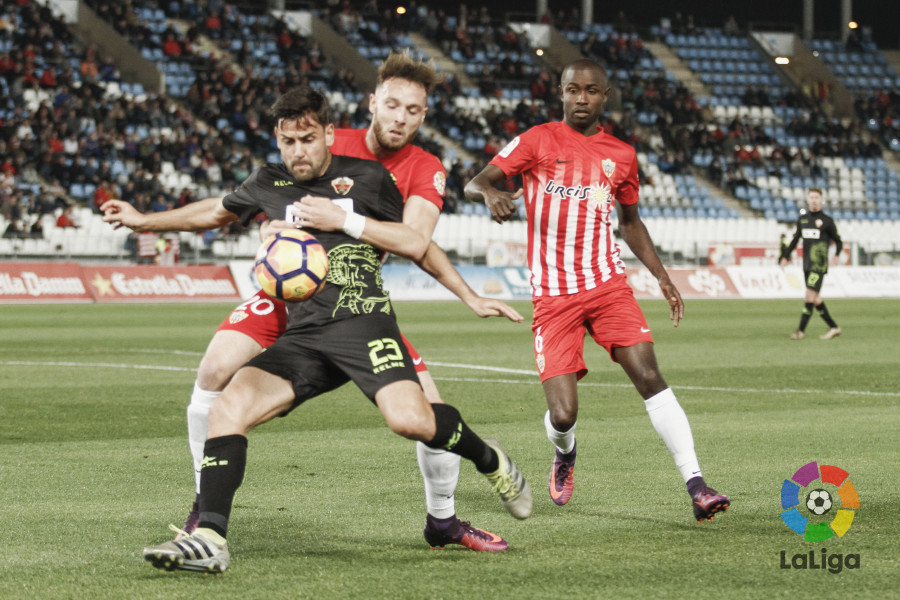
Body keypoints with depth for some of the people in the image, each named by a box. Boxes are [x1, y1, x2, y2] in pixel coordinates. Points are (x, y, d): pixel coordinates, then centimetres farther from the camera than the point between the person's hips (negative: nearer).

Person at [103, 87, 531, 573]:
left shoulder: (367, 177, 7)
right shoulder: (269, 185, 16)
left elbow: (415, 245, 3)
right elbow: (216, 213, 34)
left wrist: (344, 220, -5)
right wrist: (144, 220, 34)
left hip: (363, 321, -4)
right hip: (301, 336, 4)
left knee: (410, 419, -27)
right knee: (227, 408, -20)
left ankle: (489, 461, 5)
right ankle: (209, 538, -21)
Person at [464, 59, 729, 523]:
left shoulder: (621, 155, 12)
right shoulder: (538, 141, 1)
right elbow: (473, 184, -3)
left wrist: (661, 275, 17)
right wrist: (490, 193, -27)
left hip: (607, 285, 2)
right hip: (552, 297, -2)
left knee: (650, 377, -17)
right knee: (562, 414, -9)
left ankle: (695, 485, -17)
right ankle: (564, 455, 28)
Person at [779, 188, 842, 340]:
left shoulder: (827, 221, -1)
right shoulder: (802, 219, 13)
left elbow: (838, 242, 4)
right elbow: (795, 239, 23)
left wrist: (836, 255, -13)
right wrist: (785, 256, 18)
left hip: (819, 265, -6)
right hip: (807, 264, 6)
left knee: (810, 296, -12)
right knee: (815, 299, 7)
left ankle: (801, 330, -11)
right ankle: (834, 328, 17)